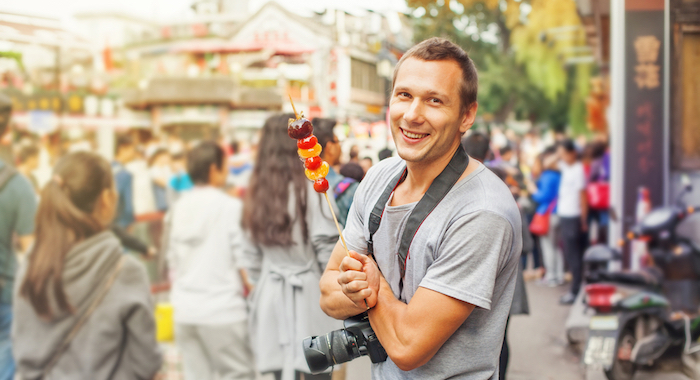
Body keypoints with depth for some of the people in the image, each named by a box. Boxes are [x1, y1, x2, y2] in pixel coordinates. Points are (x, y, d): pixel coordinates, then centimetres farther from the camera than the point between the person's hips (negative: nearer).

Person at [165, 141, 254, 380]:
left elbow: (173, 262, 13)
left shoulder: (178, 209, 8)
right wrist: (247, 290, 7)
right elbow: (242, 261, -10)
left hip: (185, 312, 6)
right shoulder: (231, 207, -10)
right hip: (223, 310, -6)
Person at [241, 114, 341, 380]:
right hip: (308, 291, -5)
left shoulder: (258, 191, 8)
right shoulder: (312, 187, -10)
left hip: (271, 295, 5)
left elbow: (252, 257, 12)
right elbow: (326, 246, -12)